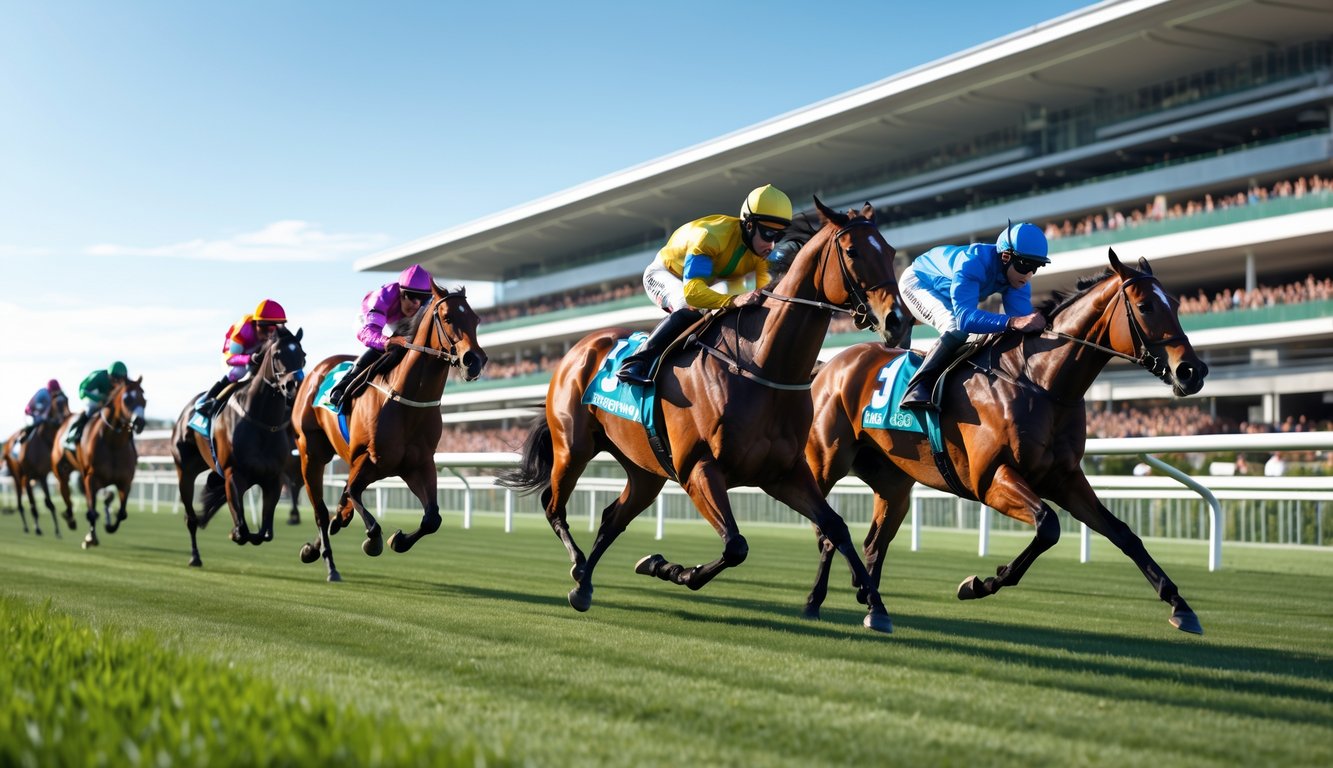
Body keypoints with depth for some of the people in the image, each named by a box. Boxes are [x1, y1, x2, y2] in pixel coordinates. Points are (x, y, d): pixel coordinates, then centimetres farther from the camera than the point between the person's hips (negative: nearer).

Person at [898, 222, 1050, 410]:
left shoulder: (1017, 273, -20)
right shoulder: (971, 264, -43)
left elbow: (1022, 315, -29)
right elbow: (964, 317, -55)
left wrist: (1037, 325, -52)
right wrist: (1012, 322, -68)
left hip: (944, 295, 8)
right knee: (957, 329, -31)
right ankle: (916, 390, -34)